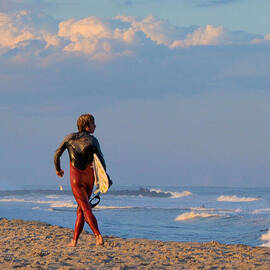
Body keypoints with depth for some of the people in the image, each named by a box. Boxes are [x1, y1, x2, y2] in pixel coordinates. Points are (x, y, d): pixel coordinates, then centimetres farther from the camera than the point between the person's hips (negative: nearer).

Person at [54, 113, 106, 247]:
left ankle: (98, 236, -23)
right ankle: (74, 240, 11)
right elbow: (101, 160, -8)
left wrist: (58, 169, 18)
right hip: (89, 177, 1)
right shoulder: (93, 140, -3)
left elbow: (57, 154, 1)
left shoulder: (70, 137, 2)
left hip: (76, 178, -1)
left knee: (86, 208, -7)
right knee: (81, 209, 13)